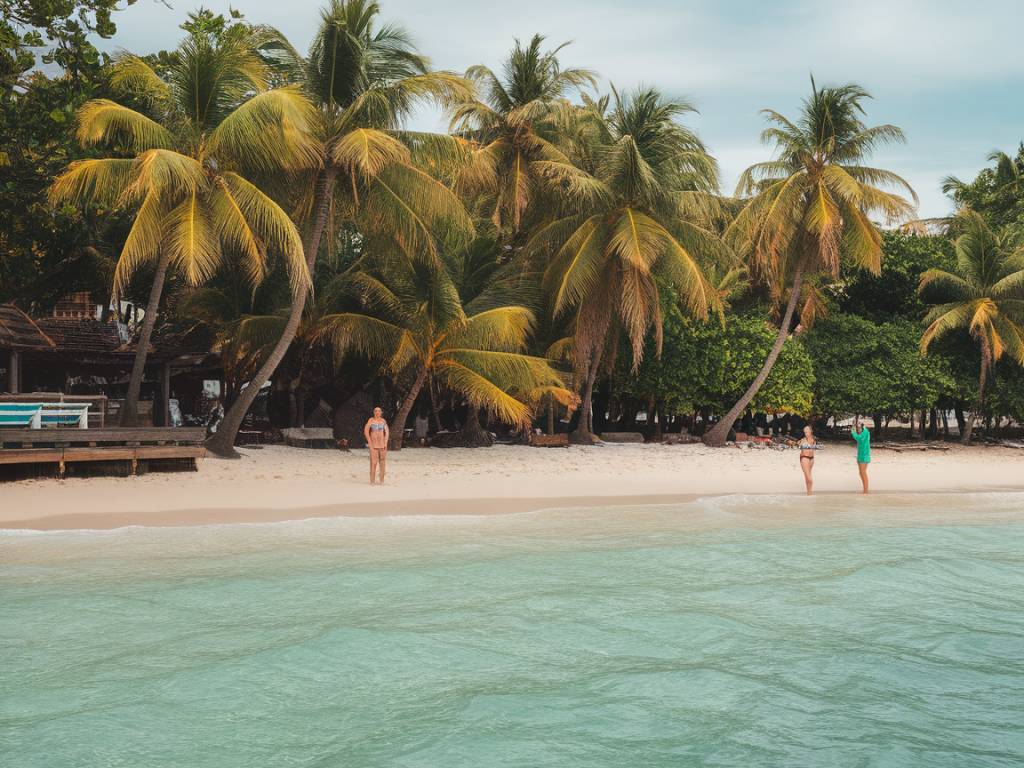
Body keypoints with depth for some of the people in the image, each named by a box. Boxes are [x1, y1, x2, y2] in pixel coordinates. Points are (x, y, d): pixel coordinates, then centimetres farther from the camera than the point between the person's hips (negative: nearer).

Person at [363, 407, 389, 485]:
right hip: (374, 445, -4)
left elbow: (387, 432, 12)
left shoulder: (383, 421, 8)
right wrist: (369, 443, -10)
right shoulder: (371, 420, -3)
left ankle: (382, 481, 12)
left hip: (382, 444, 4)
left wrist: (386, 443, 3)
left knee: (382, 463, 5)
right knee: (373, 463, -9)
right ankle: (372, 481, -4)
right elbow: (366, 431, -7)